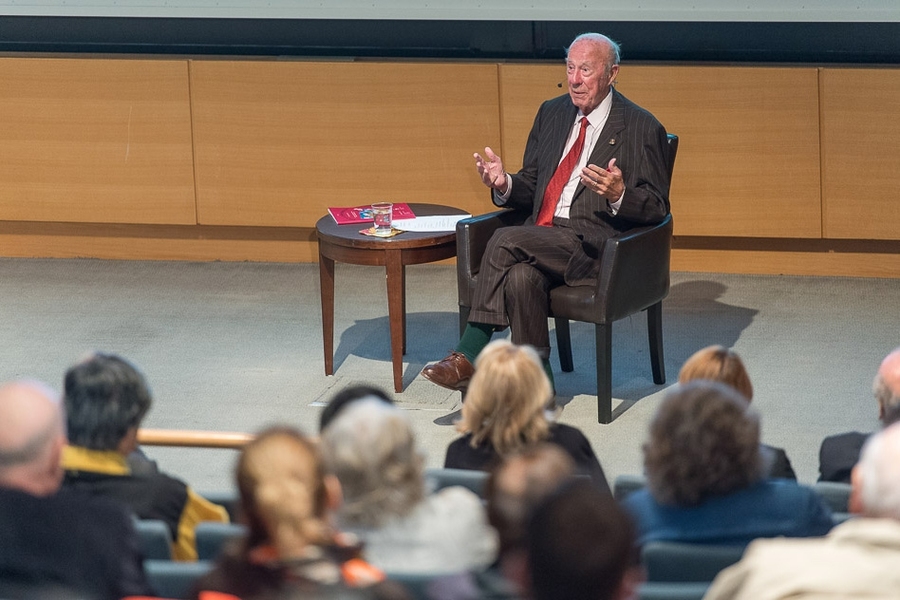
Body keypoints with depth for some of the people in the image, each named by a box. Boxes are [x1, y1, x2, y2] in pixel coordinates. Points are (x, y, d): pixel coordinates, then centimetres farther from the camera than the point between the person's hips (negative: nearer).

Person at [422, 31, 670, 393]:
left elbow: (656, 209, -2)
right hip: (542, 238, 5)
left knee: (505, 240, -28)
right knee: (520, 277, -32)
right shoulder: (551, 113, 19)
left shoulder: (642, 129, 1)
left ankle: (469, 356, -22)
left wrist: (619, 196, -23)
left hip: (594, 245, -5)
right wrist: (505, 184, -2)